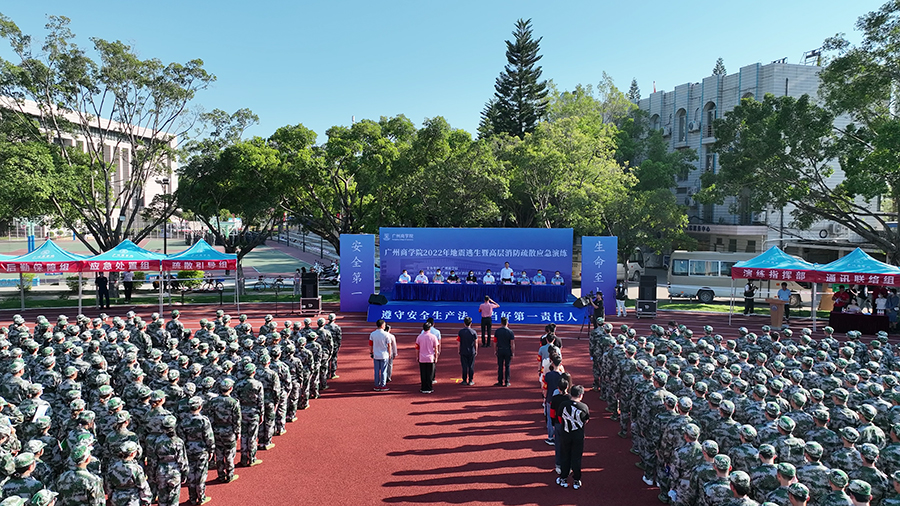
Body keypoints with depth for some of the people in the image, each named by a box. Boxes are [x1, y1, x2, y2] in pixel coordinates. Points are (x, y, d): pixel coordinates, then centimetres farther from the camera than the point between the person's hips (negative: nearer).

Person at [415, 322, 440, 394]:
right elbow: (436, 348, -3)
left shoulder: (419, 337, -1)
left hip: (422, 358, 1)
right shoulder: (433, 337, -4)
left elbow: (417, 348, 2)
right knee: (430, 374, 6)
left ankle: (424, 389, 9)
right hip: (431, 358, -1)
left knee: (423, 375, 7)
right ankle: (429, 389, 9)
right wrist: (436, 357, 6)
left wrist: (417, 357, 13)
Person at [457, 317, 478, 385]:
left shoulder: (460, 331, -5)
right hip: (471, 352, 0)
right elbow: (476, 343, -2)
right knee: (471, 366, 7)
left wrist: (459, 351, 8)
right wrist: (476, 351, 10)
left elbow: (458, 342, -2)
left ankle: (464, 380, 11)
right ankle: (470, 381, 11)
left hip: (463, 352, 0)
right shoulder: (473, 331, -6)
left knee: (464, 366, 6)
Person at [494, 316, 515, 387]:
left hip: (500, 351, 1)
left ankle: (500, 382, 12)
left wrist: (495, 350, 13)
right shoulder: (510, 332, -8)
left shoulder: (497, 331, -2)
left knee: (500, 366, 9)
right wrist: (513, 353, -2)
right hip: (508, 351, -1)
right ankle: (506, 382, 11)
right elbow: (512, 344, -9)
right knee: (507, 366, 8)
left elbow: (495, 342, 2)